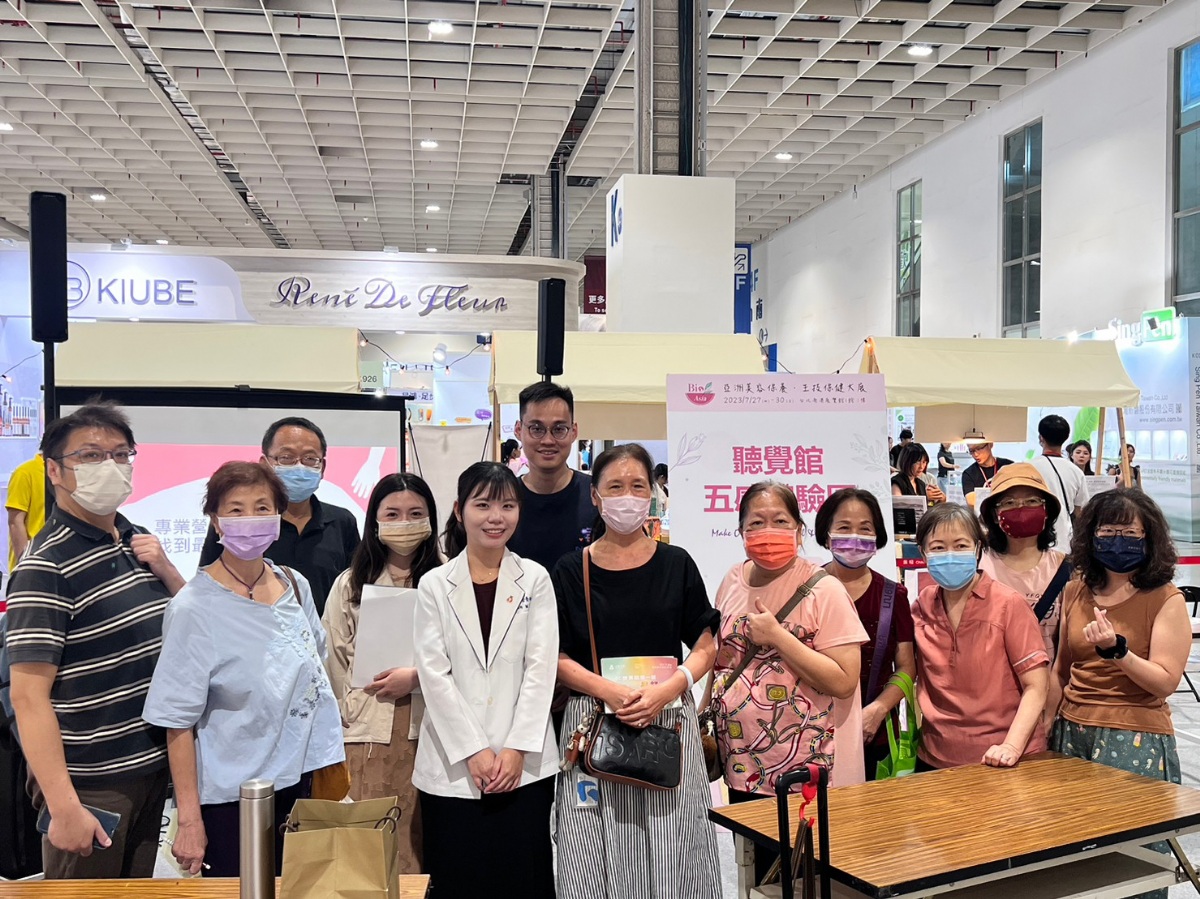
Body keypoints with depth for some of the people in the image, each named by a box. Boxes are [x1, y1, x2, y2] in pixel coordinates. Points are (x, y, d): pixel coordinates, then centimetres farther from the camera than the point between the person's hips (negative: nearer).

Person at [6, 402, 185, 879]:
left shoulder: (139, 541, 6)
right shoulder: (46, 566, -17)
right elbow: (29, 695, -20)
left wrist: (166, 570, -5)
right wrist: (64, 806, -23)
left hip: (154, 767, 7)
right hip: (91, 785, -7)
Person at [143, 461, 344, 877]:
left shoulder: (295, 585, 0)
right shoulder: (194, 608, -16)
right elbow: (178, 723, -14)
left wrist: (331, 766, 15)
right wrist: (189, 820, -14)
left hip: (299, 780, 5)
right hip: (229, 799, -5)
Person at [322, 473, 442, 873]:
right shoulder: (351, 583, 9)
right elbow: (334, 660, 10)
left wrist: (417, 676, -12)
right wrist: (344, 718, 7)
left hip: (428, 730, -1)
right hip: (367, 735, 1)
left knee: (422, 844, 4)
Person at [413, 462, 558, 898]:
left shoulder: (535, 579, 4)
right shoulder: (434, 585, 3)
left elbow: (541, 667, -2)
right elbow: (434, 674, -3)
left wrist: (517, 748, -11)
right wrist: (473, 751, -10)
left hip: (524, 764, 0)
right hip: (453, 765, 0)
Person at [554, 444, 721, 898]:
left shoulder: (676, 564, 5)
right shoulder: (571, 570, 3)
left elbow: (704, 648, 4)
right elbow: (558, 658, 0)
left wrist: (665, 690, -13)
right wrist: (611, 691, -16)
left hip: (669, 718, 1)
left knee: (670, 848, 3)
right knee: (598, 853, 3)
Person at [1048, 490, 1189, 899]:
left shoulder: (1166, 599, -5)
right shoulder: (1075, 593, 7)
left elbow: (1165, 682, -11)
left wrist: (1116, 650, -25)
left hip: (1136, 742, -4)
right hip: (1072, 737, 4)